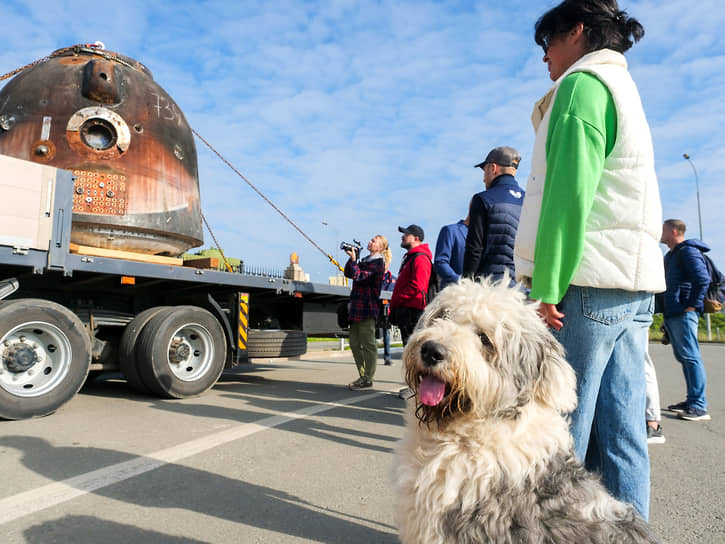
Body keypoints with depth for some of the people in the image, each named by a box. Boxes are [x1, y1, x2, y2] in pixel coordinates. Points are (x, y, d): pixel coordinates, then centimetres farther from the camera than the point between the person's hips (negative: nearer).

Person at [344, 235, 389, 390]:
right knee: (354, 343, 12)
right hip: (357, 307, 9)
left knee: (368, 344, -3)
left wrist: (353, 259, -11)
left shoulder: (377, 263, -8)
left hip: (367, 307, -9)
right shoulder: (365, 260, 19)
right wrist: (352, 258, 8)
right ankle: (363, 376, 21)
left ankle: (368, 379, 3)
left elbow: (359, 276, -18)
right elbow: (348, 273, 18)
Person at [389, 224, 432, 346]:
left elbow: (417, 286, -22)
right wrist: (394, 306, 19)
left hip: (413, 310, -11)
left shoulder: (420, 258, -11)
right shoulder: (409, 257, 23)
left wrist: (396, 300, -15)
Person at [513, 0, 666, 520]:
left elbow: (569, 191, -16)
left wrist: (545, 286, -18)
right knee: (621, 431, 8)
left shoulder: (583, 83, -1)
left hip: (587, 281, -9)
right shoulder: (627, 90, 28)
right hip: (634, 284, 9)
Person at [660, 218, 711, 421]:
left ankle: (699, 406, -7)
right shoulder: (670, 255, 21)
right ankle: (692, 400, 19)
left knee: (690, 357, -9)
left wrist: (693, 305, -17)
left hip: (683, 314, -10)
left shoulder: (688, 251, -8)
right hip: (672, 314, 10)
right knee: (683, 357, 12)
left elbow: (703, 279, -19)